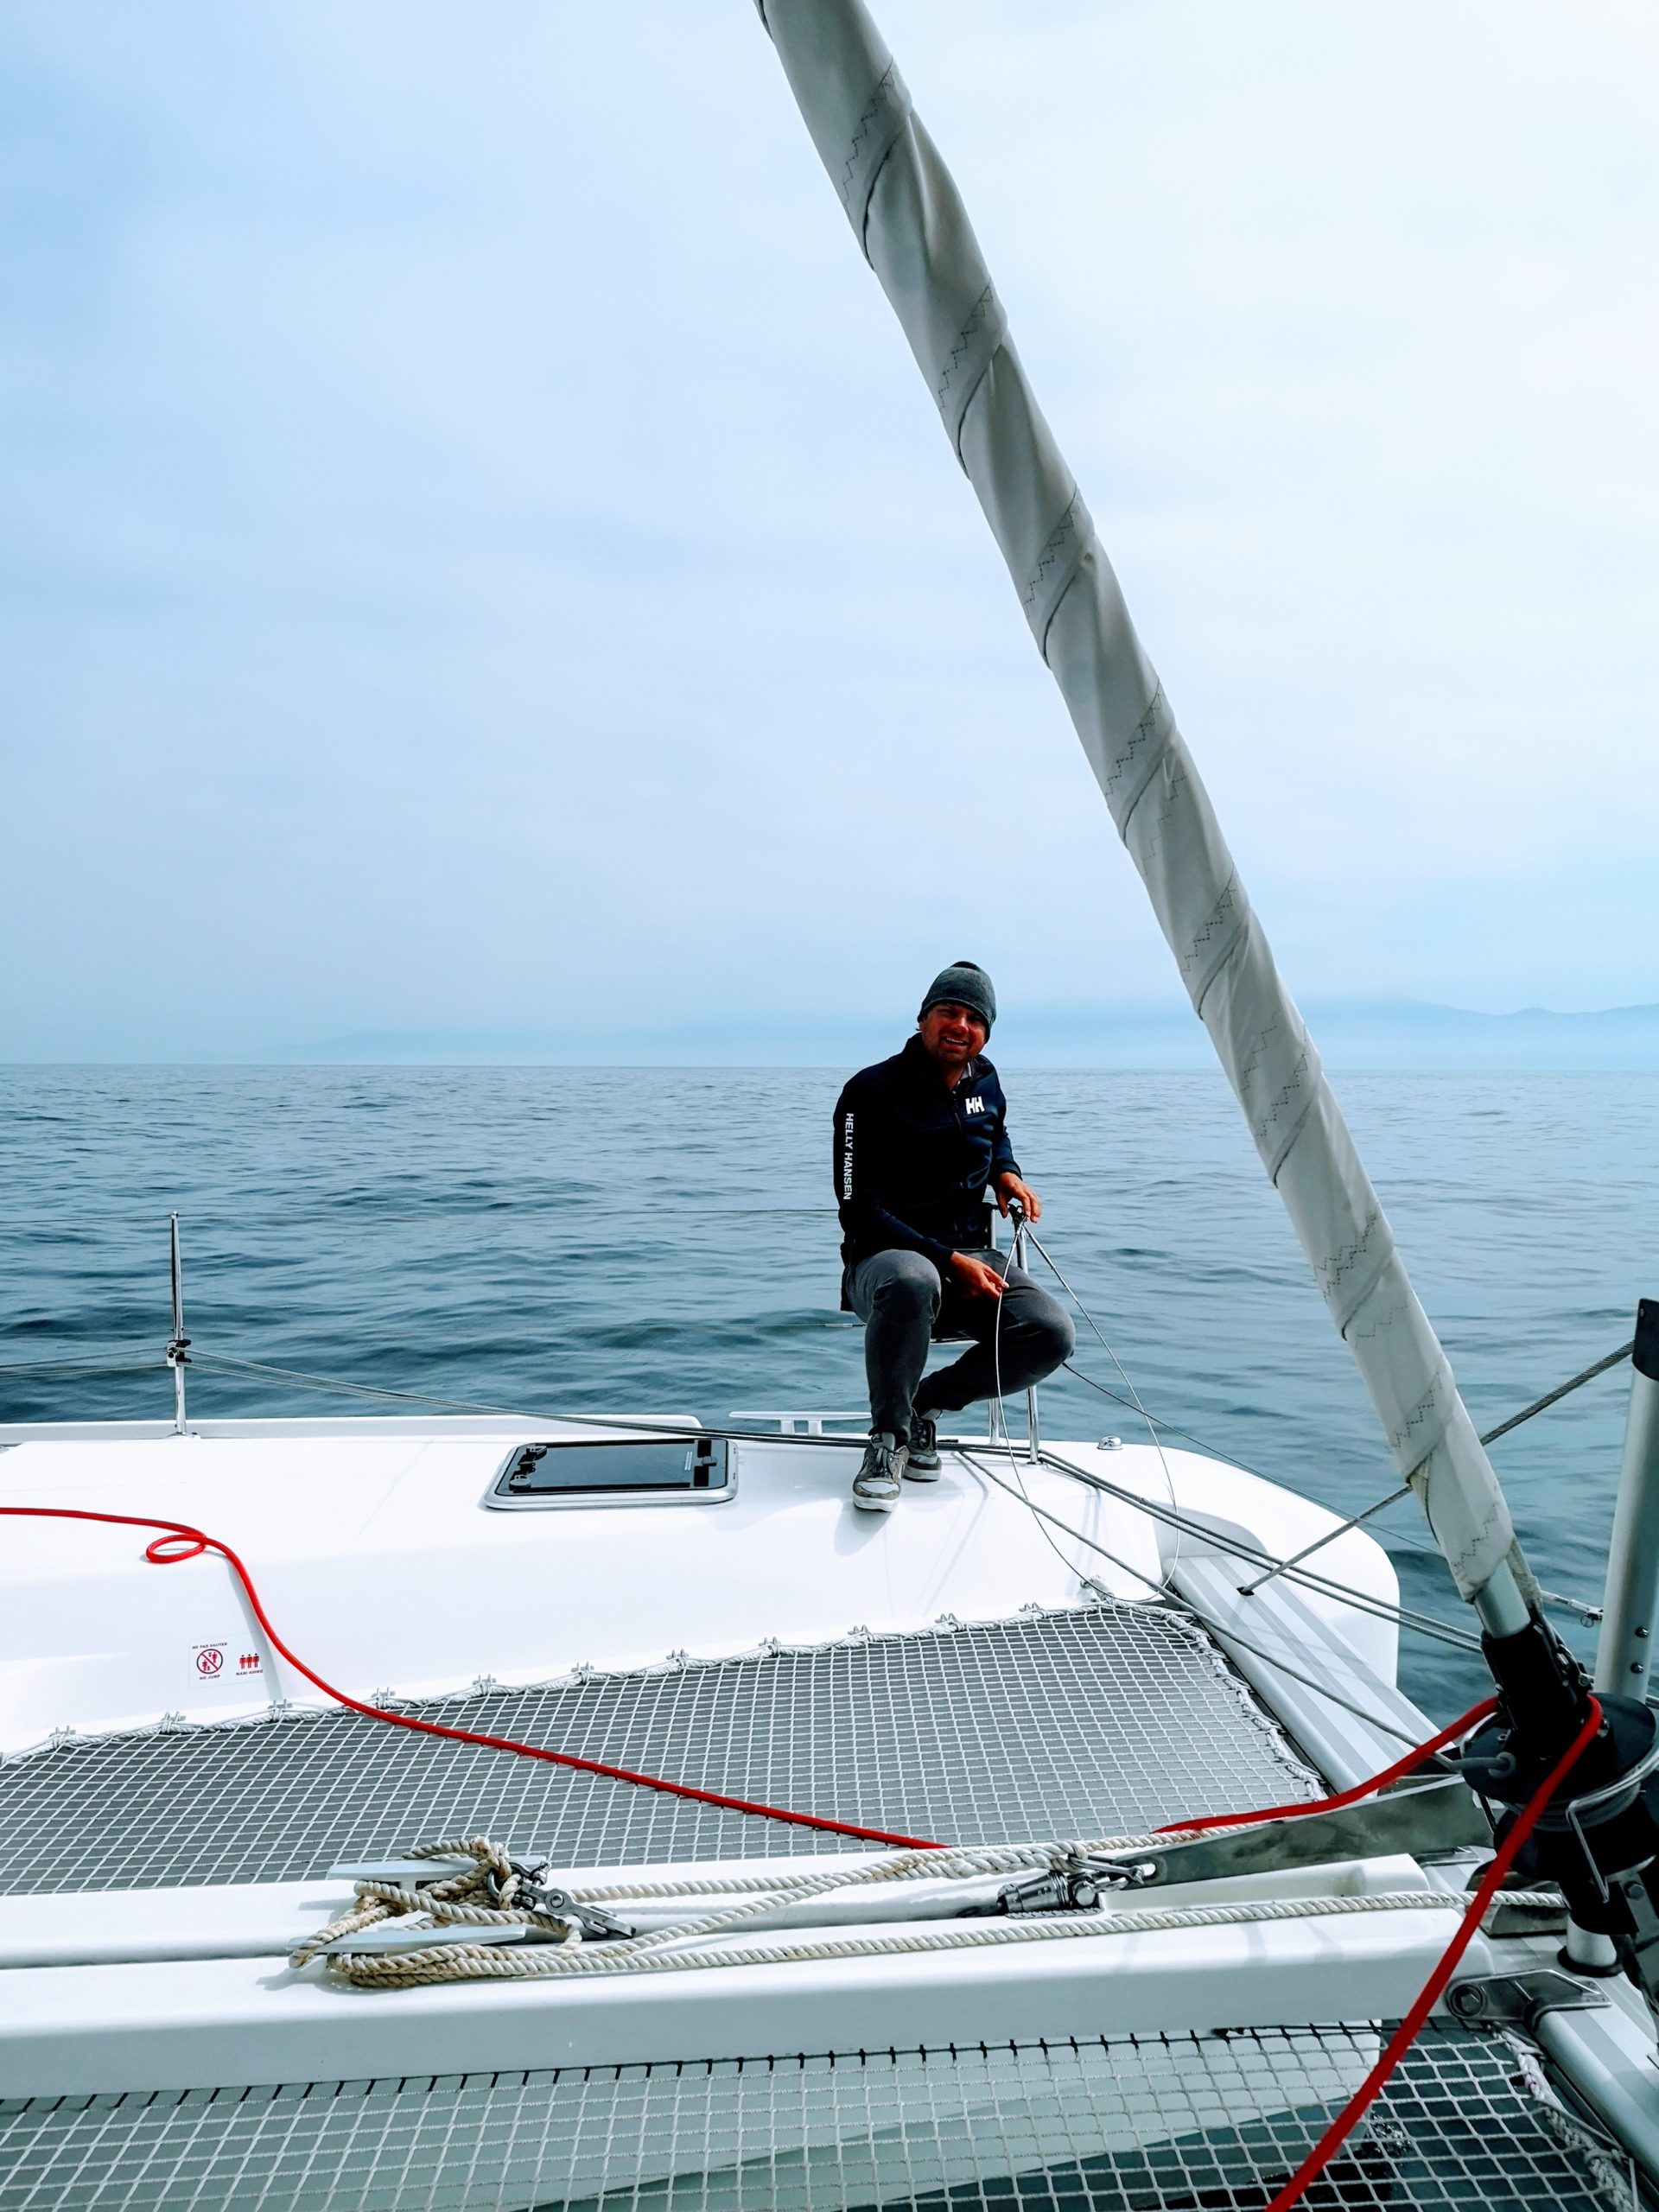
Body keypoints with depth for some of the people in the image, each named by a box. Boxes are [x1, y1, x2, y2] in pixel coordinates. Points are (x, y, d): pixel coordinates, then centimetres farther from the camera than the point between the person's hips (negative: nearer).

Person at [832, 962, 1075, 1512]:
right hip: (885, 1258, -6)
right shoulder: (871, 1092, -12)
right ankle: (889, 1435, -20)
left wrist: (1007, 1171, 9)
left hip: (973, 1255, 6)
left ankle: (929, 1403, 2)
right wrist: (949, 1260, -21)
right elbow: (859, 1212, -16)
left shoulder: (983, 1080, 8)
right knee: (911, 1281, -43)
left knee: (1052, 1334, -21)